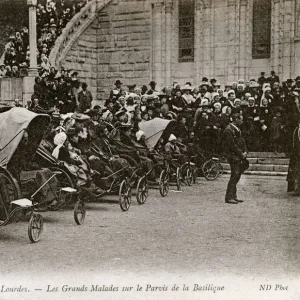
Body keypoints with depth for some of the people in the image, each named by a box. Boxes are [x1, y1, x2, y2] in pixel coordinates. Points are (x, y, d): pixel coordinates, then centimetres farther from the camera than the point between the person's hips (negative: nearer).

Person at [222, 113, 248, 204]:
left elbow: (242, 141, 19)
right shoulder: (229, 130, -14)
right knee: (234, 176, -9)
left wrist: (244, 152, 3)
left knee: (237, 176, 10)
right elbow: (232, 145, -18)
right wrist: (241, 154, -14)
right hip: (233, 156, -9)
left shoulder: (237, 130, 17)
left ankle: (233, 196, 15)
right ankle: (229, 197, -4)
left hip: (239, 156, 9)